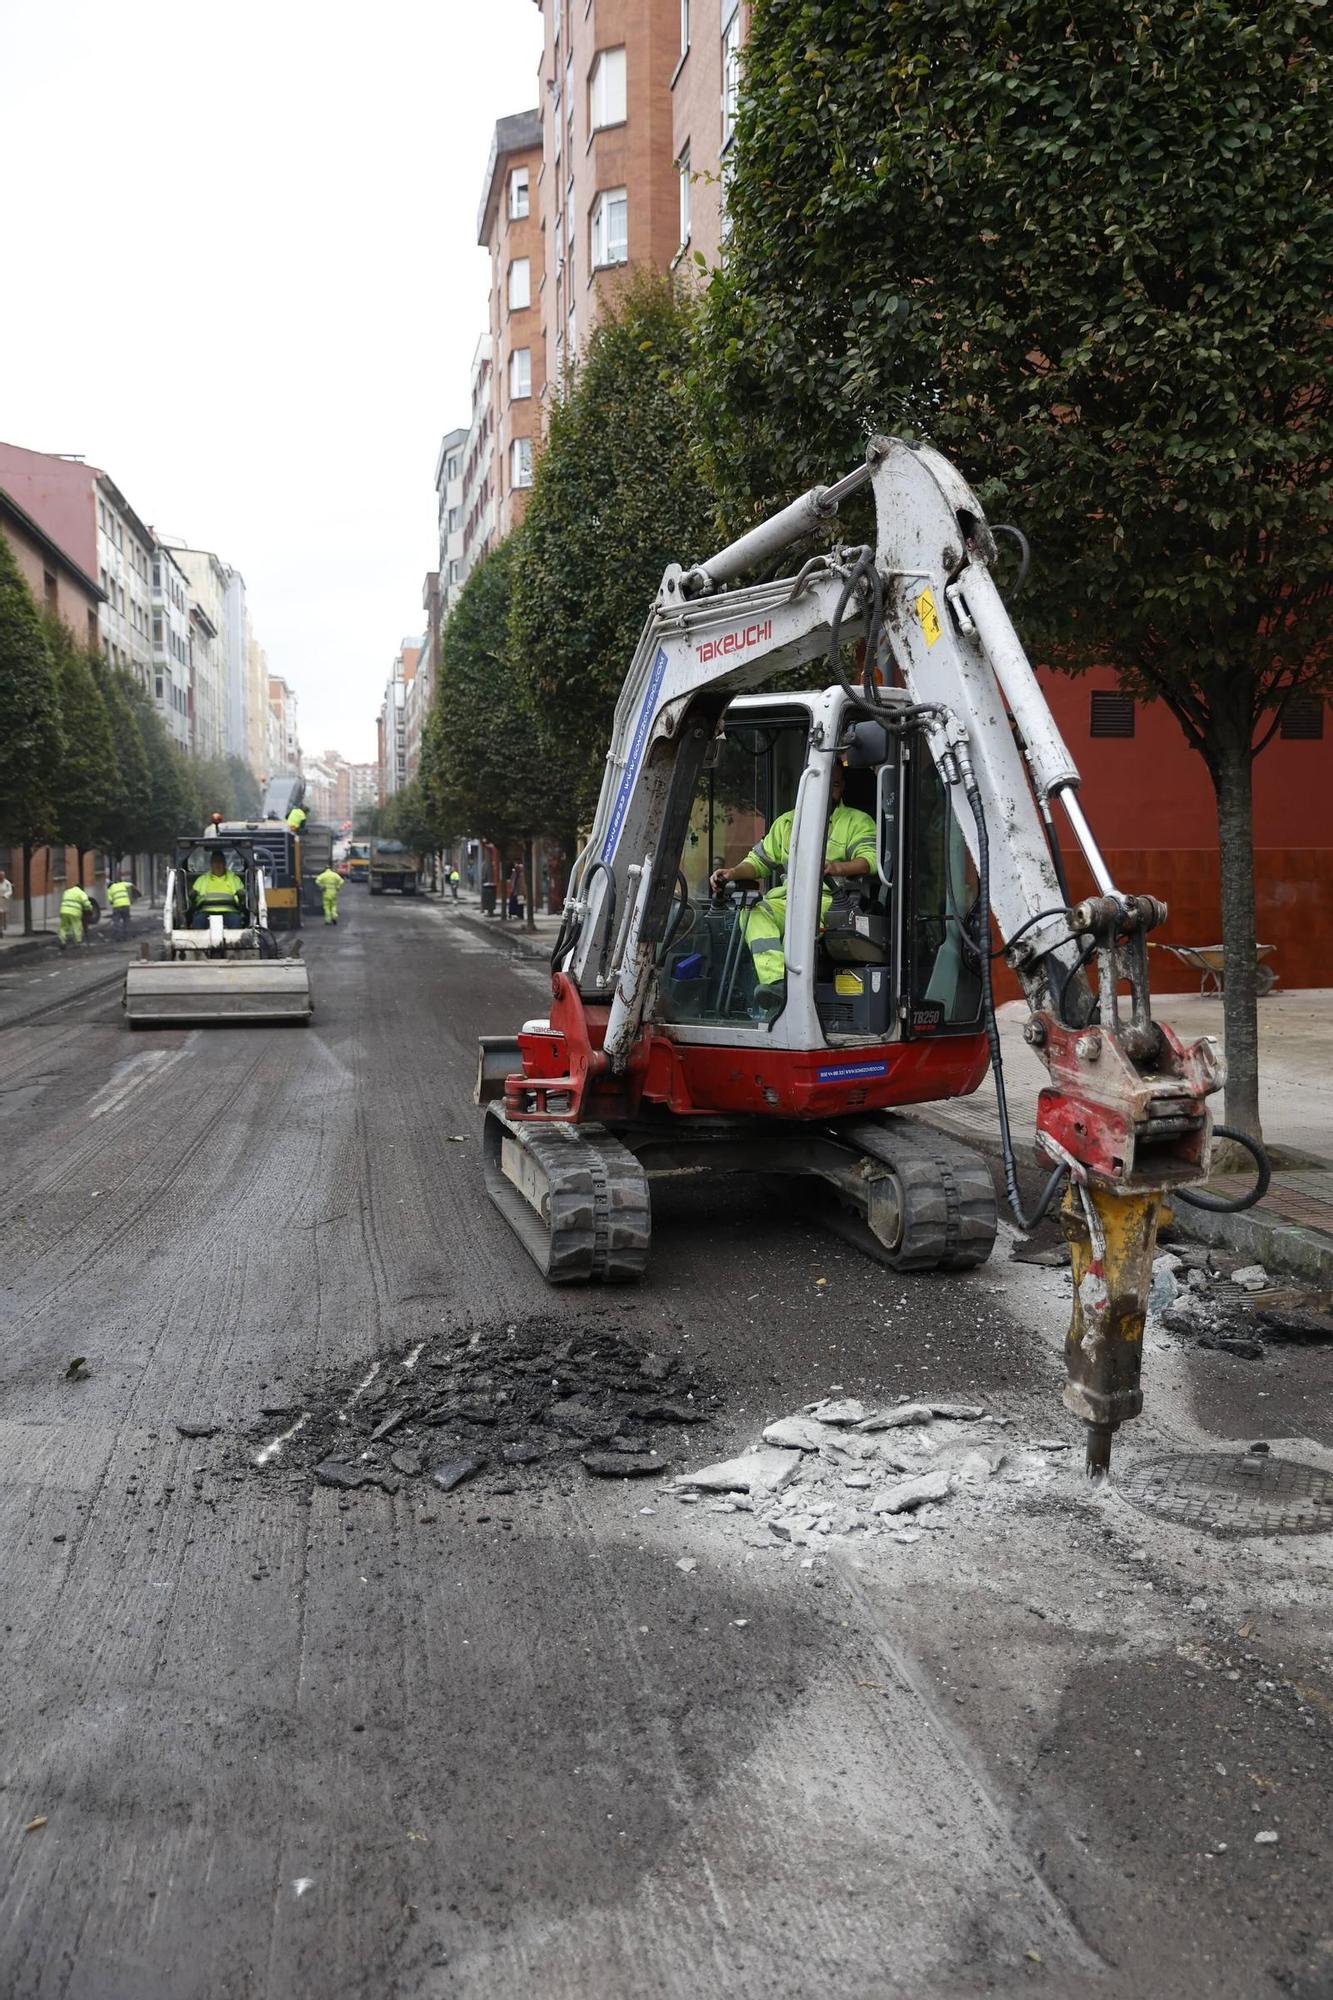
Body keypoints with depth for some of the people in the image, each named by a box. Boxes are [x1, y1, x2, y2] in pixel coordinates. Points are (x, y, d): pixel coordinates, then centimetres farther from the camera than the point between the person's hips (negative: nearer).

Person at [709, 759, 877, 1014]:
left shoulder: (858, 821, 16)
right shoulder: (786, 822, 29)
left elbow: (869, 859, -3)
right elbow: (759, 859, 24)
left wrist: (838, 867, -25)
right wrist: (733, 873, 1)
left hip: (831, 897, -4)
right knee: (753, 913, -28)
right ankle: (776, 983, -46)